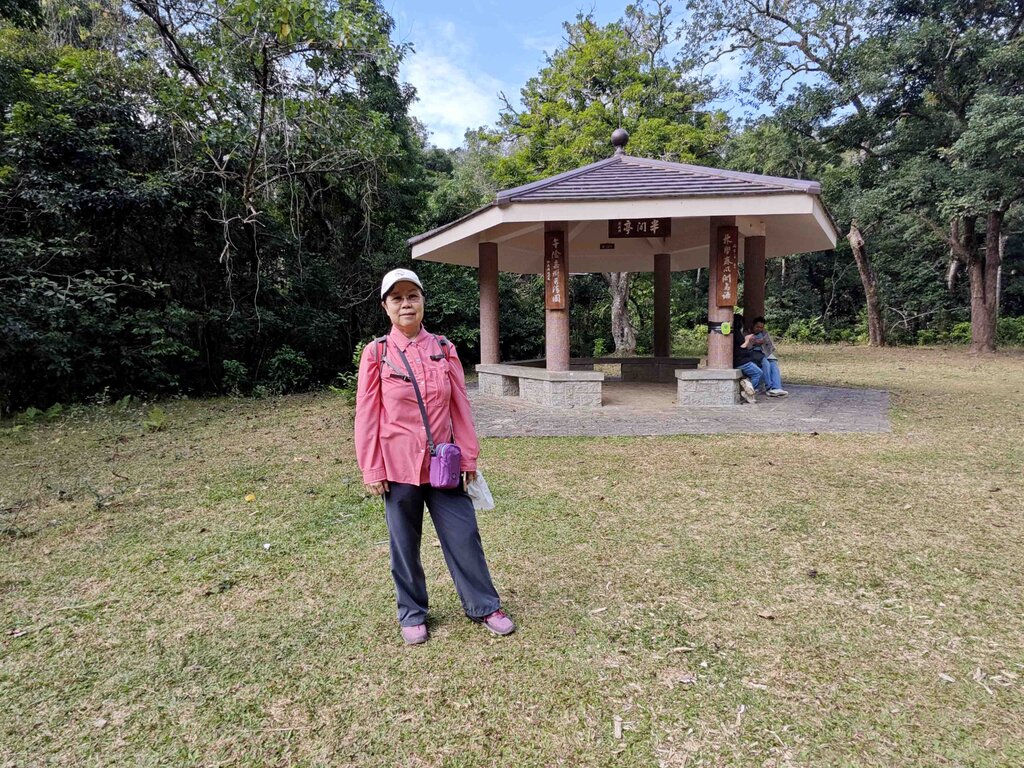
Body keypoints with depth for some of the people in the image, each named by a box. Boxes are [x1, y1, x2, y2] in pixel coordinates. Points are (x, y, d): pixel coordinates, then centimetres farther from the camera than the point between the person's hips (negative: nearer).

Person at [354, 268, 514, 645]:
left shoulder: (443, 348, 2)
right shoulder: (376, 353, -4)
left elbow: (460, 405, 3)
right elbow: (367, 414, -4)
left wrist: (468, 456, 1)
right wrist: (372, 470, -6)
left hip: (443, 463, 2)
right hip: (399, 465, -1)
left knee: (464, 535, 7)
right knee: (405, 544, 11)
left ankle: (484, 606, 26)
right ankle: (412, 614, 31)